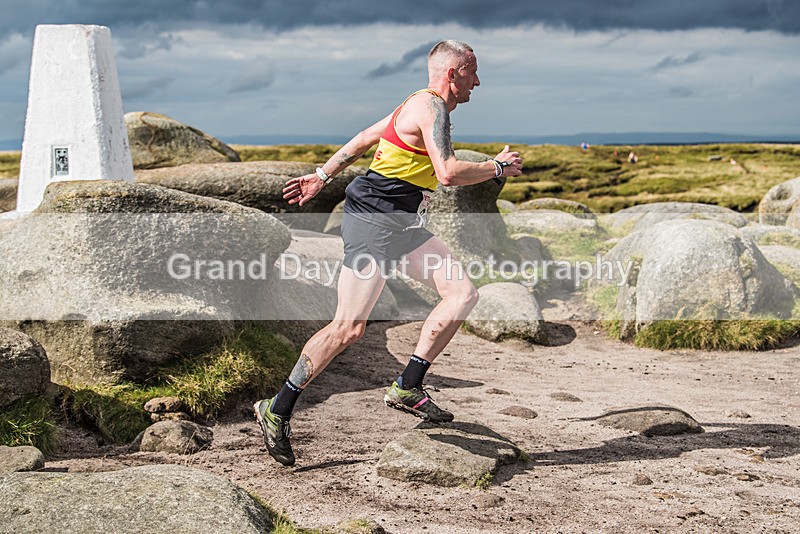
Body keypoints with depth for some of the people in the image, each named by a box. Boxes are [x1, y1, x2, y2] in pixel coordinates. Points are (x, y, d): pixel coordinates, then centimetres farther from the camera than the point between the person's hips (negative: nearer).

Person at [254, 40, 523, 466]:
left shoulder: (420, 104, 19)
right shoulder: (432, 107, -12)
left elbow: (365, 138, 26)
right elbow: (448, 173, -23)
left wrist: (322, 175, 31)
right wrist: (498, 167, -7)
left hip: (402, 224, 10)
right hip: (373, 219, -10)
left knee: (462, 293, -2)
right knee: (349, 326, -15)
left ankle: (407, 388, 0)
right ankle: (277, 410, -4)